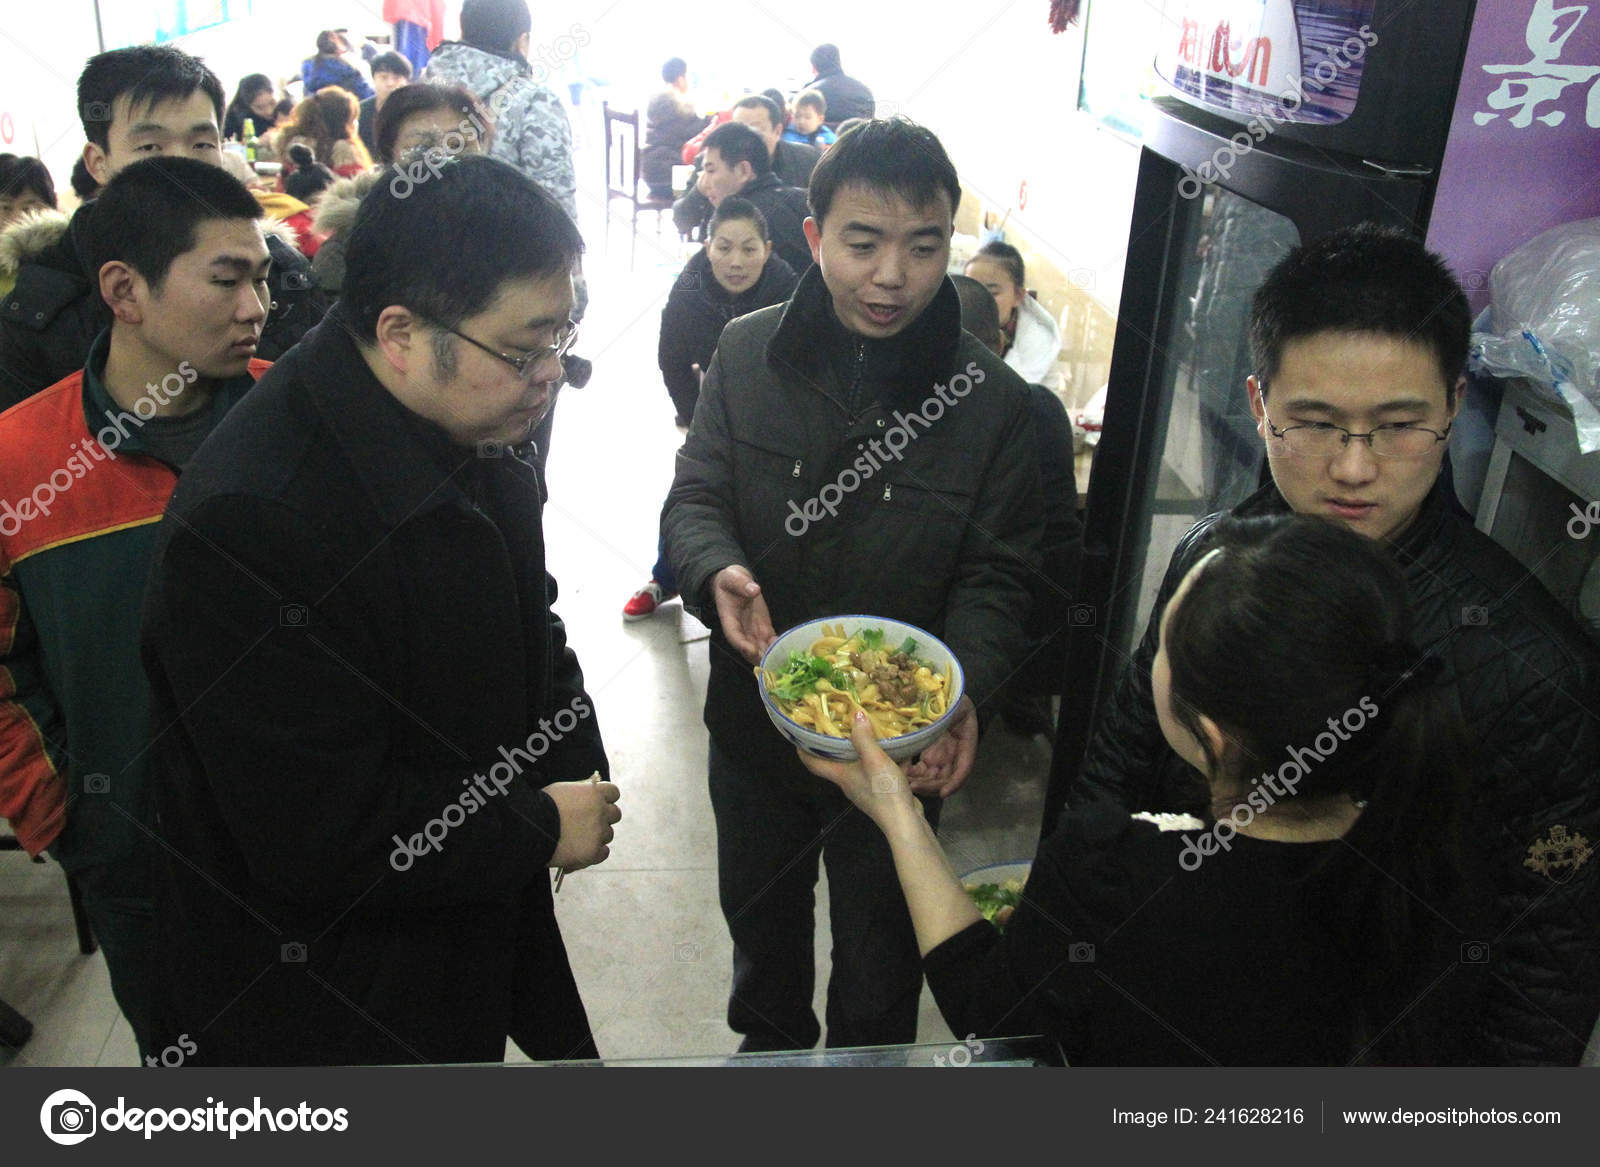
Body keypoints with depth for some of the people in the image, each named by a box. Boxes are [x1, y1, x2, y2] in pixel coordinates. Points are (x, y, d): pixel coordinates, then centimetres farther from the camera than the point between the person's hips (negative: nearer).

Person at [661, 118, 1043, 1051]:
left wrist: (963, 687, -29)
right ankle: (768, 1051, 57)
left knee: (882, 949, 20)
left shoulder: (990, 398, -14)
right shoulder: (749, 353, -8)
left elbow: (998, 576, -11)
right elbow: (695, 495, -5)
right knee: (760, 921, 27)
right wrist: (718, 573, -28)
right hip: (755, 719, 2)